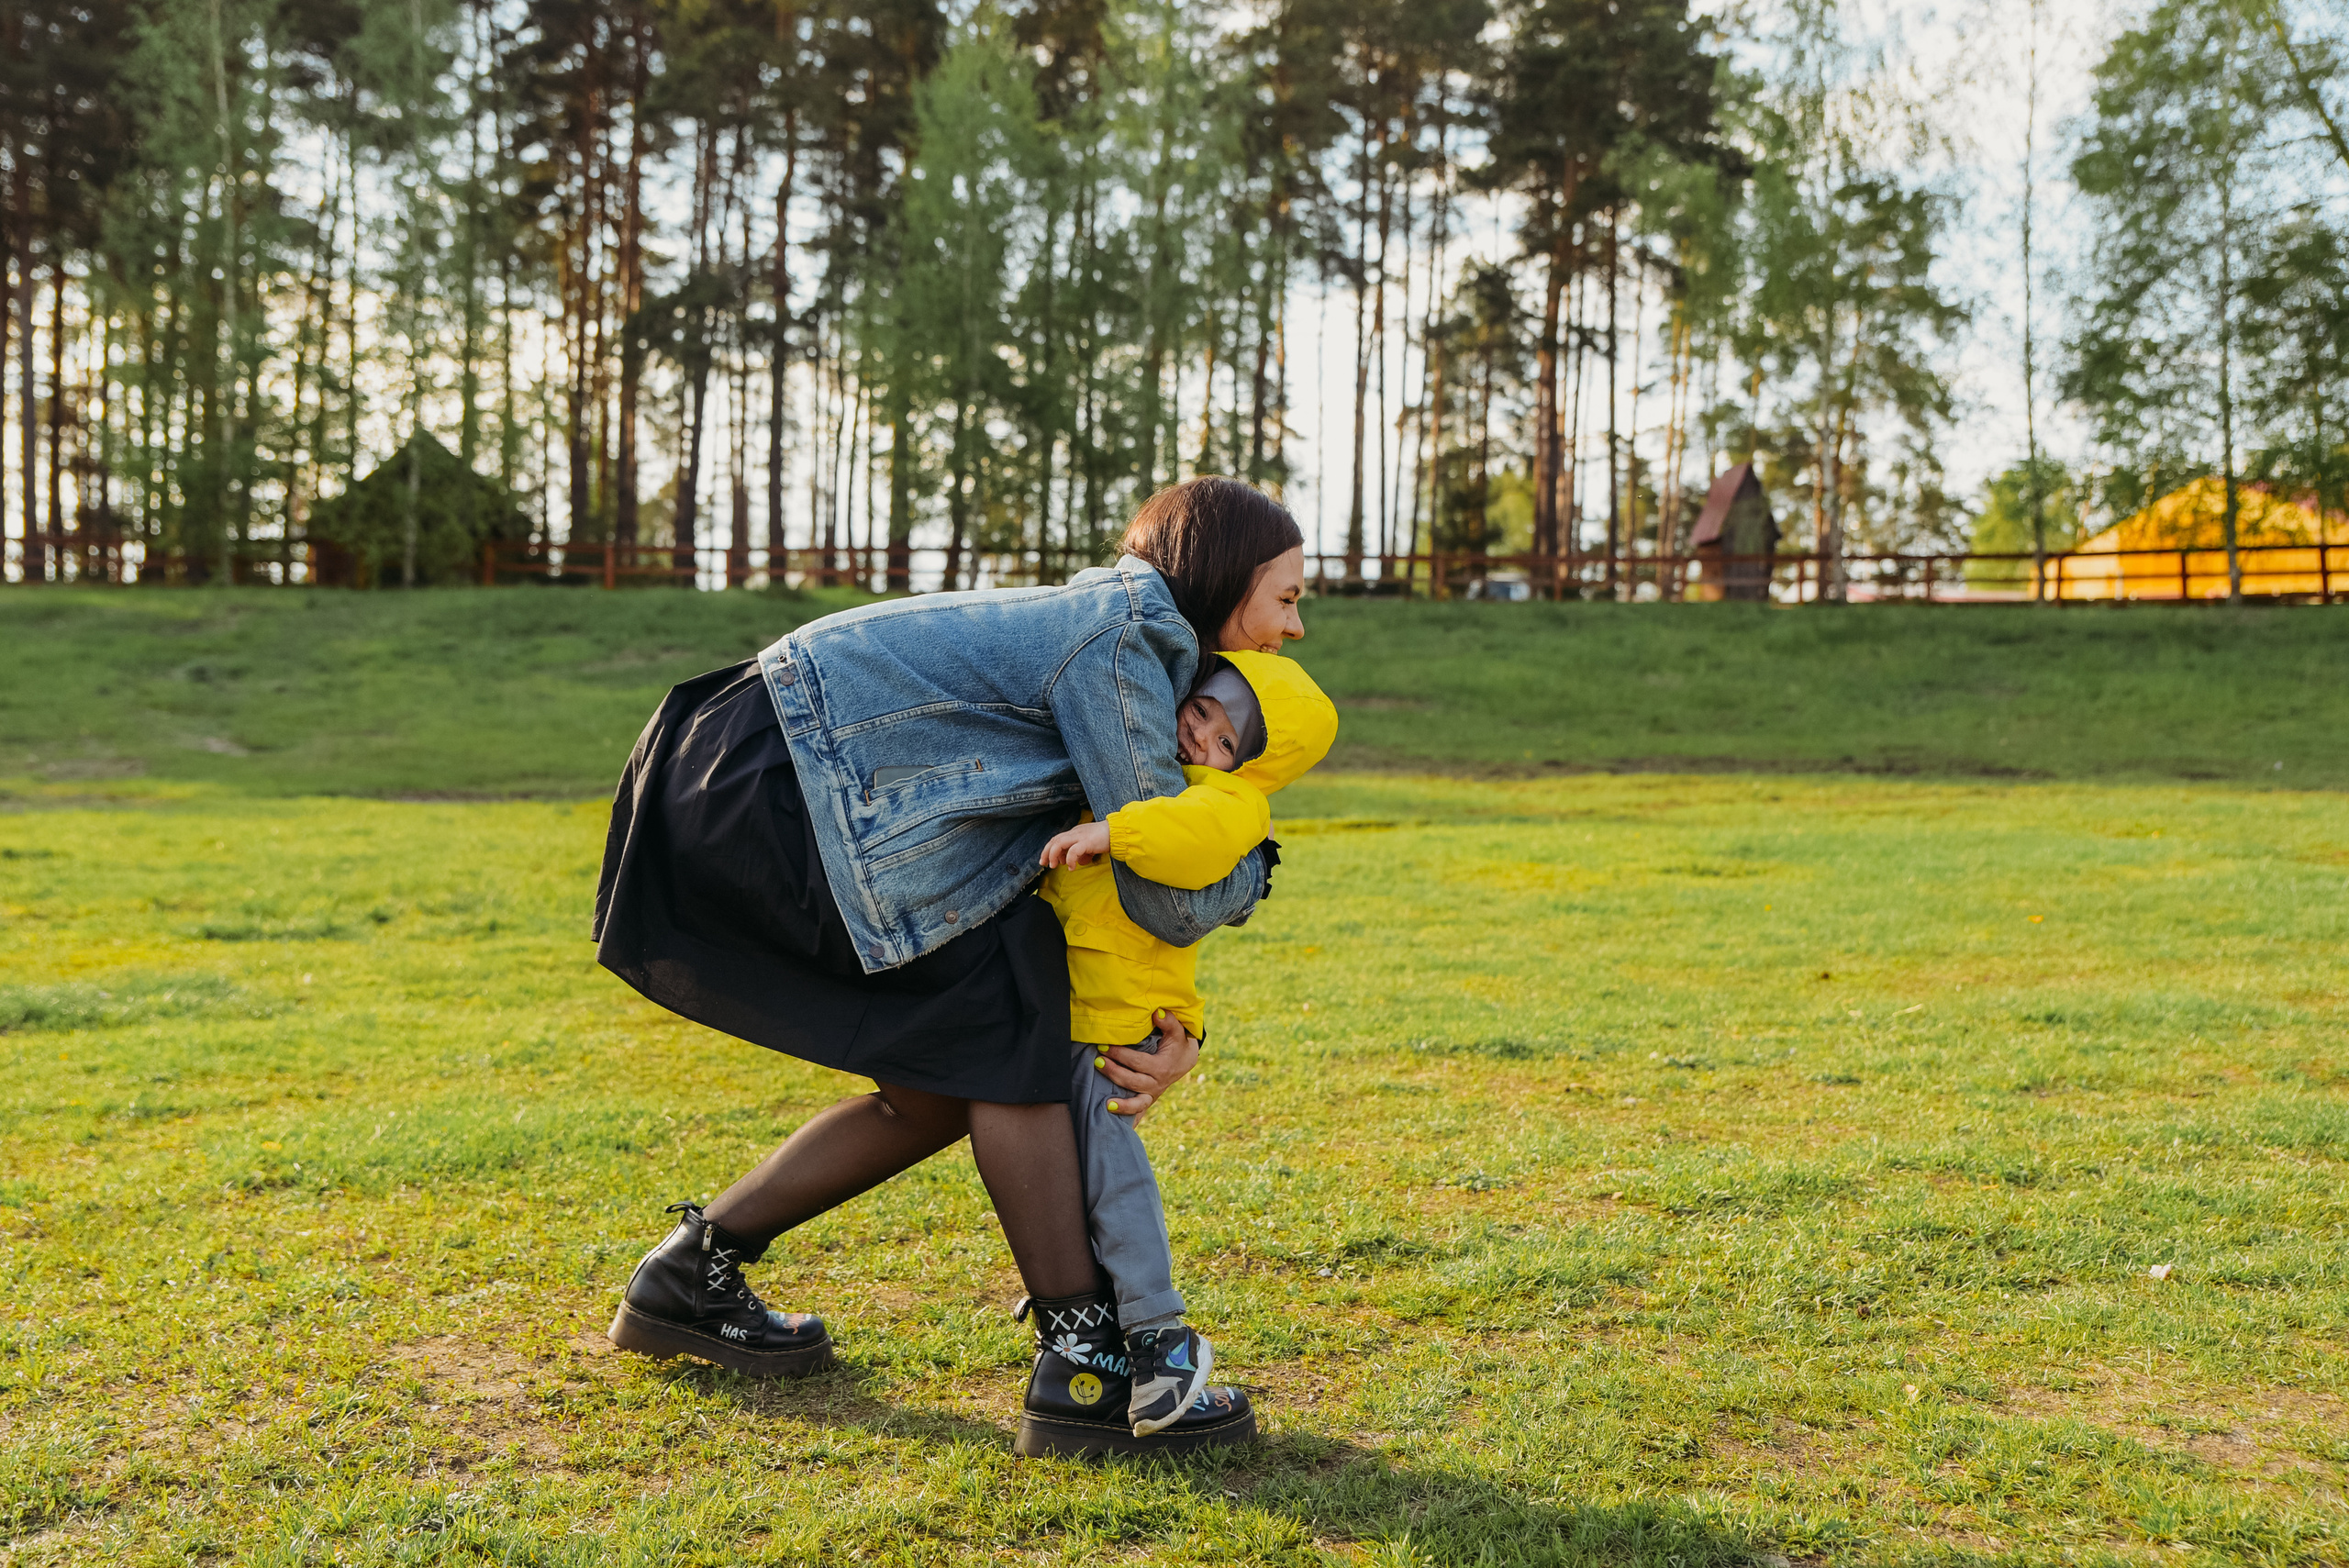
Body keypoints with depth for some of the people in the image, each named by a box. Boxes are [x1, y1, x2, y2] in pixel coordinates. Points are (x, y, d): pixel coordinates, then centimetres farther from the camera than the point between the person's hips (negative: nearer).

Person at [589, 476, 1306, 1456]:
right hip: (768, 792, -10)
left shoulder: (1084, 627, 18)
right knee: (1006, 1042, -9)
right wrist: (1253, 865, 9)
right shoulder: (1119, 641, -13)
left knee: (945, 1092, 12)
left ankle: (688, 1278, 24)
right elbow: (1169, 897, -14)